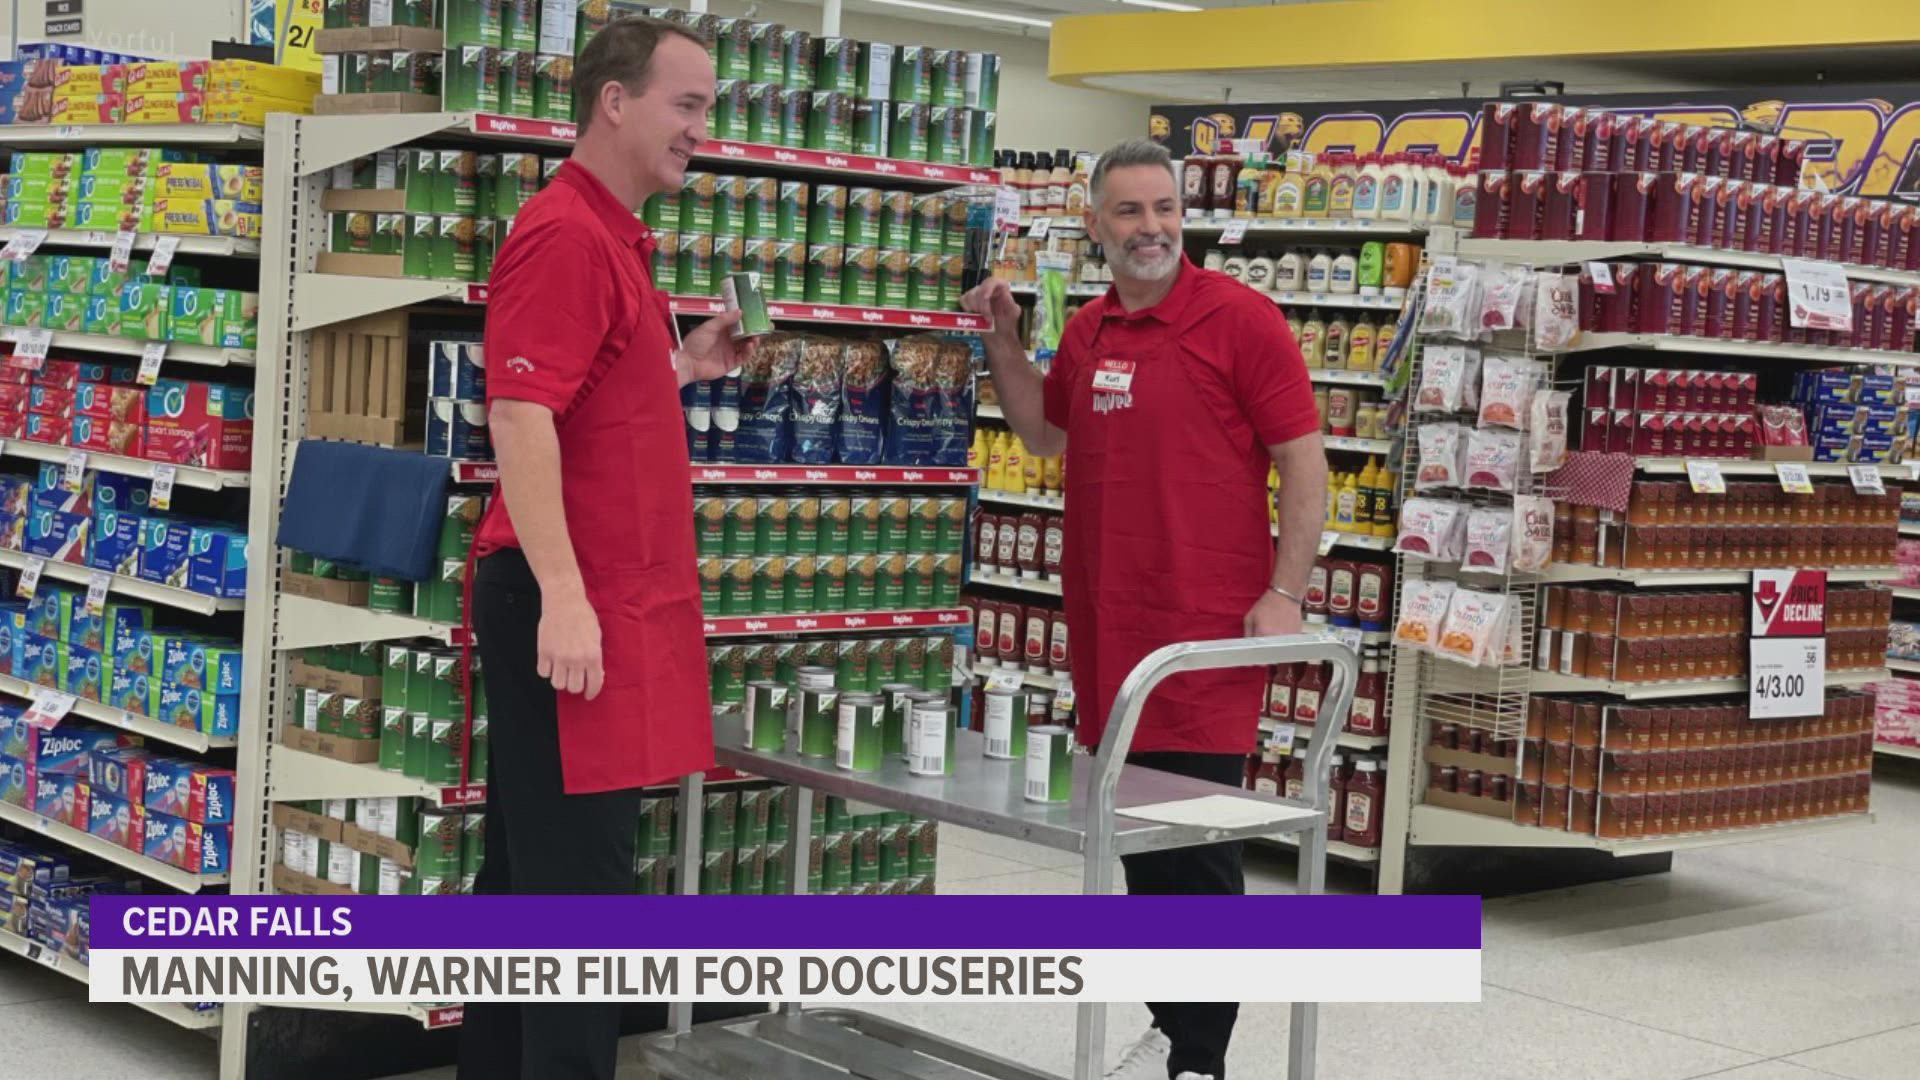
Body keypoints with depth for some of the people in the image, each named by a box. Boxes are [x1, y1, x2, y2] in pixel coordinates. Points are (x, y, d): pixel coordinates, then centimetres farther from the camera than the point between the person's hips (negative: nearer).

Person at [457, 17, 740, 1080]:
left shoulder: (613, 236, 17)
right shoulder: (565, 234, -14)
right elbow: (520, 415, -22)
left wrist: (685, 365, 16)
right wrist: (563, 594, -28)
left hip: (607, 596, 10)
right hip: (568, 600, -10)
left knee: (528, 867, 15)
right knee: (581, 876, -7)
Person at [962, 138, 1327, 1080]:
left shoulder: (1239, 320, -7)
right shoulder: (1089, 331, 11)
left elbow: (1304, 462, -8)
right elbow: (1045, 434, 27)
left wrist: (1283, 594, -15)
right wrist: (1004, 344, 13)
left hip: (1205, 627, -6)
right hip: (1105, 625, 6)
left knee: (1199, 842, -2)